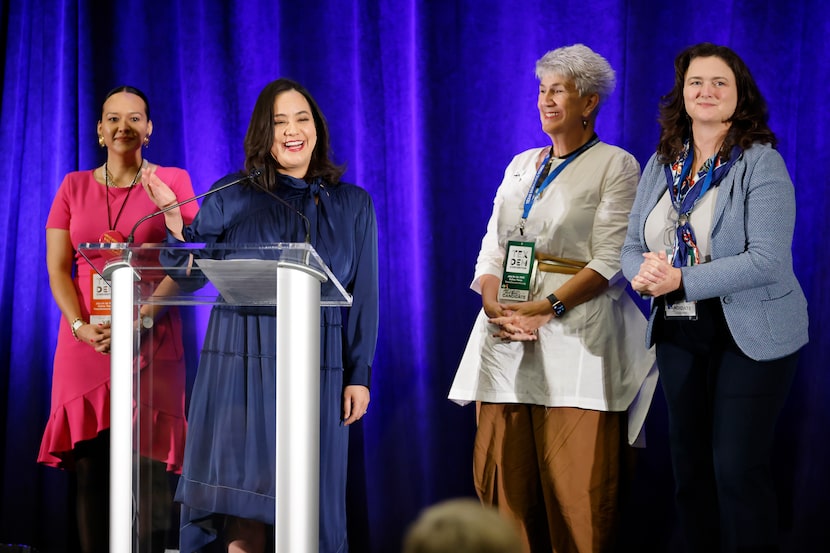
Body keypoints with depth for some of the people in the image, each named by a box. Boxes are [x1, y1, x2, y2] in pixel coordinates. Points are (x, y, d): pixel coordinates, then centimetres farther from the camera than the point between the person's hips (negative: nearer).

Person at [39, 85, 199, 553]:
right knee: (92, 471, -2)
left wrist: (139, 320, -14)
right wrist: (81, 326, -9)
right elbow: (57, 269, 8)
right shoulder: (75, 187, 13)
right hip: (86, 342, 2)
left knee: (148, 471, -6)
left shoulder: (173, 181, 5)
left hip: (152, 342, -2)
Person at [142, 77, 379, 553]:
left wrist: (359, 375, 2)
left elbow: (364, 296, 8)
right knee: (244, 493, -2)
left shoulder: (352, 205, 10)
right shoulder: (232, 197, 6)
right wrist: (176, 227, -14)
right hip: (240, 359, 0)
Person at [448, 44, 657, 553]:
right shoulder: (521, 166, 19)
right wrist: (493, 304, -7)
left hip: (572, 335, -5)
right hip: (506, 338, 6)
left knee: (574, 486, -6)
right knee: (503, 470, 2)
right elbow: (492, 247, 14)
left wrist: (545, 308, -18)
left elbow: (608, 261, -8)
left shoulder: (615, 166, 1)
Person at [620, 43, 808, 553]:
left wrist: (681, 280, -23)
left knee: (738, 470, -7)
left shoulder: (761, 163, -11)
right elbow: (632, 245, 11)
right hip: (678, 333, 6)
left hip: (749, 334, -6)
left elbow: (767, 261, -20)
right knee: (689, 465, 11)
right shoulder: (661, 164, 8)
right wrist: (645, 273, -13)